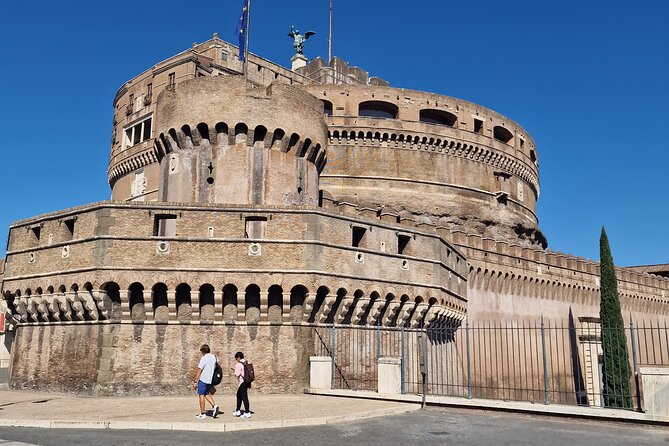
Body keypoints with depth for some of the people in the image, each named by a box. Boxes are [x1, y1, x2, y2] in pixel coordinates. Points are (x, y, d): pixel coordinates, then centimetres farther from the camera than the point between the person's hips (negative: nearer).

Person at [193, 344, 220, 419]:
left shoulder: (204, 358, -13)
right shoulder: (213, 357, 8)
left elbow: (199, 371, -14)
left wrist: (195, 382, -9)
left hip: (203, 379, -7)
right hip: (210, 380, 7)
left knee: (201, 395, 3)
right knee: (206, 394, 20)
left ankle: (202, 414, 6)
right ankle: (214, 406, 1)